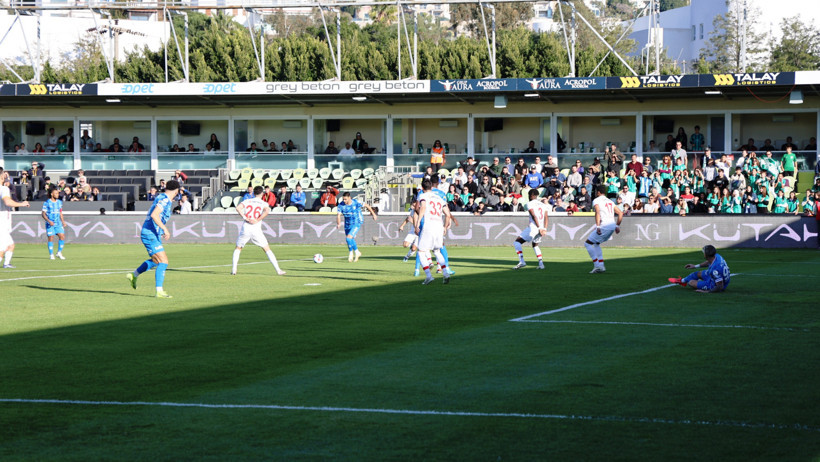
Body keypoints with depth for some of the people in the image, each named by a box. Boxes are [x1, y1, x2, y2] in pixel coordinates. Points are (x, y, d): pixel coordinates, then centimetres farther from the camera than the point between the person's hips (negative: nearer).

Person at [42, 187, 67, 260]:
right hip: (50, 224, -5)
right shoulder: (47, 203, -5)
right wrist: (49, 221, -20)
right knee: (51, 238, -6)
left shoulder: (59, 202, 11)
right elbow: (43, 214, -7)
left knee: (62, 237, -6)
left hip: (58, 223, 5)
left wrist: (63, 221, 12)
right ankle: (51, 255, 4)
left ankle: (59, 253, 7)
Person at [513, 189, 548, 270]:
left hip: (533, 227, -7)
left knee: (517, 242, 0)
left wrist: (540, 228, -20)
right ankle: (541, 263, 16)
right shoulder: (543, 205, 17)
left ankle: (521, 261, -15)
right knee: (535, 245, 28)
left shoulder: (530, 204, -3)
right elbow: (546, 218, 7)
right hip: (541, 228, 7)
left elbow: (534, 217, -15)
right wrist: (544, 229, 0)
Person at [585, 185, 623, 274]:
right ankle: (601, 266, 14)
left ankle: (597, 265, -8)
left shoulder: (596, 201, 0)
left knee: (588, 243, 2)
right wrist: (618, 225, 26)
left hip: (604, 226, -8)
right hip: (613, 225, 8)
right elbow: (620, 213, 21)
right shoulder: (610, 201, 23)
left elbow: (598, 213, -18)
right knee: (596, 243, 24)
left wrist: (598, 226, -25)